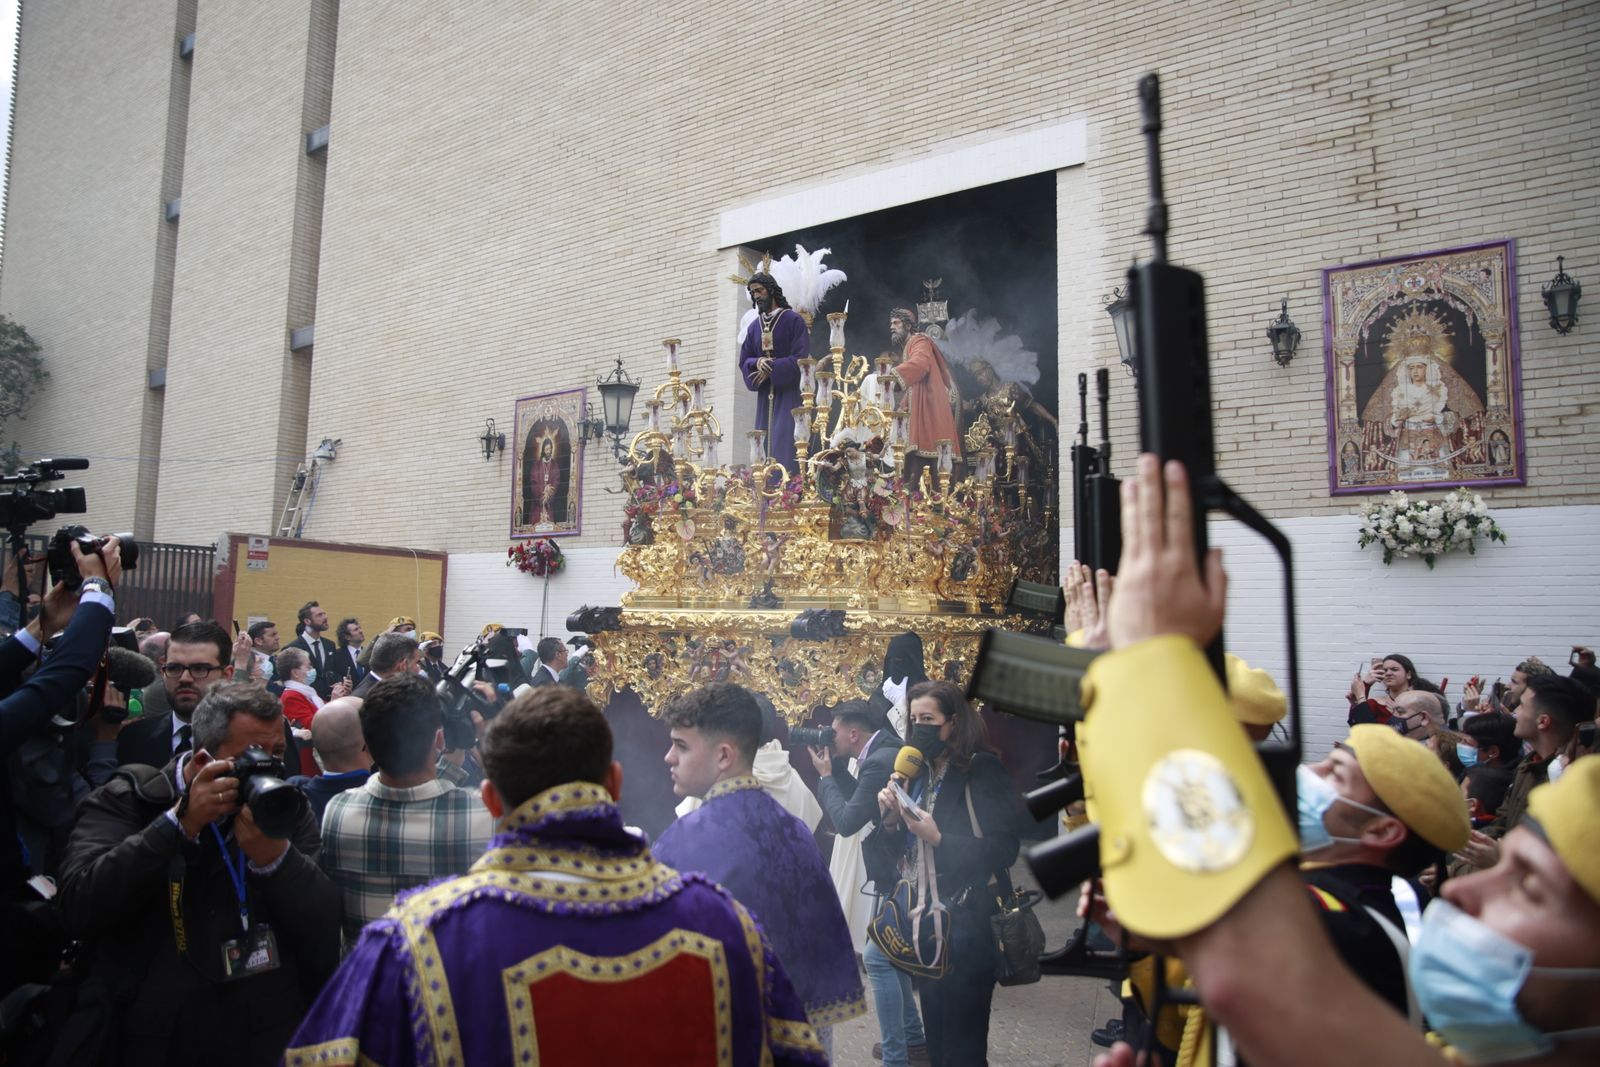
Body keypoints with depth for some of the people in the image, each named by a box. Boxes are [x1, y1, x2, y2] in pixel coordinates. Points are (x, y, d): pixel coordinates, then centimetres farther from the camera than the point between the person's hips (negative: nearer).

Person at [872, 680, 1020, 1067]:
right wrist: (891, 818, -8)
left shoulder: (983, 770, -12)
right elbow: (905, 847, 12)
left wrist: (939, 839, -25)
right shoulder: (919, 772, 9)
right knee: (935, 1036, 17)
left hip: (967, 924, -7)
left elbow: (1004, 850, -17)